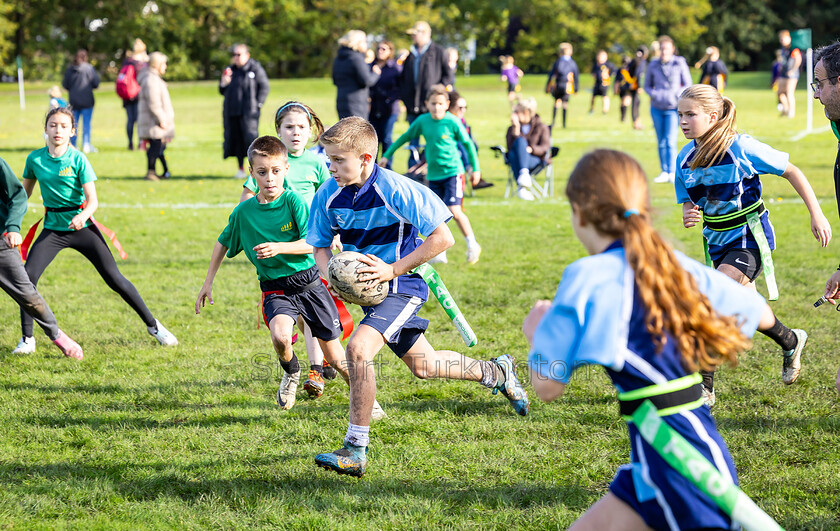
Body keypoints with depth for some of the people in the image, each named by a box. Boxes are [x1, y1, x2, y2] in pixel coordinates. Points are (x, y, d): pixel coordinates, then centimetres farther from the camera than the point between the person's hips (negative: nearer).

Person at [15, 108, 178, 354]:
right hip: (52, 228, 2)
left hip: (82, 226, -2)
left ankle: (152, 325, 12)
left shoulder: (77, 159, -11)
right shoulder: (35, 159, -2)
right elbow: (24, 193, 15)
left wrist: (82, 217, -34)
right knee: (27, 277, -14)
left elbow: (92, 200, -15)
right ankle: (27, 338, 1)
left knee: (114, 279, -4)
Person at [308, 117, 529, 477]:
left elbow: (442, 237, -20)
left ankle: (355, 450, -23)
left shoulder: (396, 190, -23)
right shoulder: (329, 195, -7)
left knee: (358, 349, -28)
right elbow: (320, 246, 7)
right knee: (422, 365, 20)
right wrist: (332, 274, -16)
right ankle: (495, 372, 46)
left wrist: (392, 270, -24)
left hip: (401, 287, -7)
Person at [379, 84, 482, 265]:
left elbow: (468, 144, -1)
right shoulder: (423, 121, 0)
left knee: (454, 211, -16)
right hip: (433, 175, 4)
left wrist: (475, 169, 3)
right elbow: (405, 137, 14)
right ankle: (441, 253, 11)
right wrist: (387, 155, 16)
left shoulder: (452, 122, -11)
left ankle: (472, 245, 2)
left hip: (453, 172, -4)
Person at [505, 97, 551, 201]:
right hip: (515, 160, 2)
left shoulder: (541, 127, 14)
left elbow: (545, 148, -2)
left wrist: (531, 149, -22)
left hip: (534, 159, -2)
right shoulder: (512, 129, 19)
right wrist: (516, 128, -8)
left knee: (520, 142, -31)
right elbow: (510, 147, 1)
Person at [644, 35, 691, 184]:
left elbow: (688, 85, 1)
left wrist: (677, 95, -15)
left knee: (670, 141, -13)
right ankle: (664, 172, 16)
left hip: (672, 108, -3)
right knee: (661, 142, 8)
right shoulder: (653, 65, 2)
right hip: (657, 108, 3)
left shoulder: (680, 63, -5)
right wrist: (653, 94, -8)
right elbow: (647, 85, 12)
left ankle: (672, 173, -12)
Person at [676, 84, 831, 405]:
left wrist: (816, 215, -11)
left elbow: (791, 171, -10)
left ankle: (703, 387, -18)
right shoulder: (685, 159, -3)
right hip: (718, 242, 7)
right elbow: (689, 204, 10)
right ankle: (791, 342, 48)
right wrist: (688, 216, -16)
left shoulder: (741, 148, -20)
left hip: (749, 239, -7)